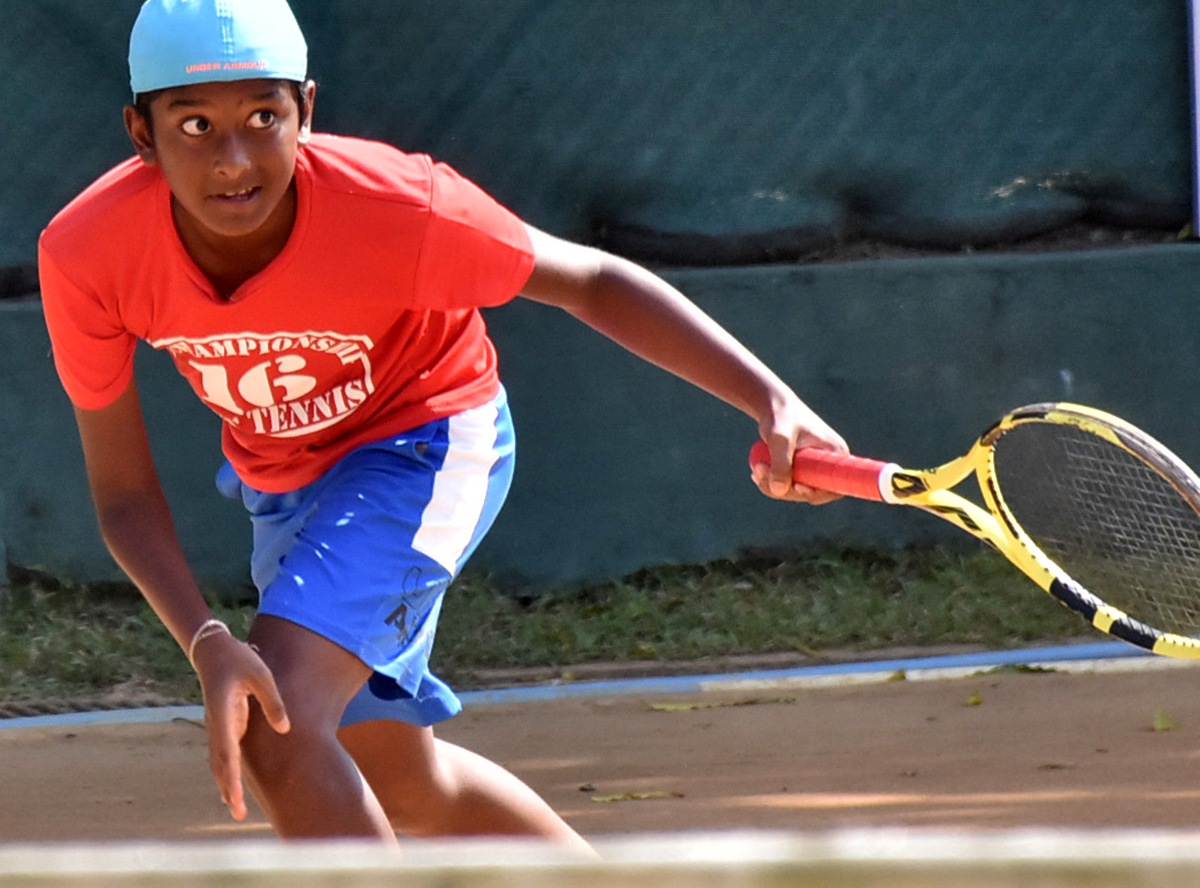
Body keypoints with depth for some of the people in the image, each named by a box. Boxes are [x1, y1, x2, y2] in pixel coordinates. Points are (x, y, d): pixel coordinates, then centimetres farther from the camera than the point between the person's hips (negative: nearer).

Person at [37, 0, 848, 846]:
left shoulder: (397, 209, -35)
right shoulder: (85, 258, -28)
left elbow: (593, 283, -21)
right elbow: (125, 492, -17)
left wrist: (773, 400, -32)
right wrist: (208, 643, -34)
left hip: (424, 439, -5)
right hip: (276, 479, 5)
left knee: (276, 728, -26)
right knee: (397, 783, 21)